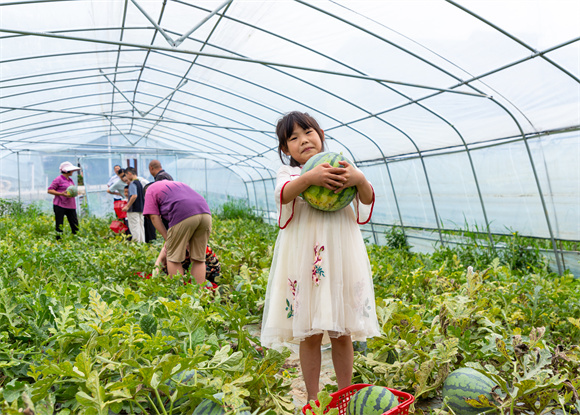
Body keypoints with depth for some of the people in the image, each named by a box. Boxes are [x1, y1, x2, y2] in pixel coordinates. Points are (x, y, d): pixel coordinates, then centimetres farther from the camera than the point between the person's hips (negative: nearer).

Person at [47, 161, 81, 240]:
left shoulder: (70, 180, 17)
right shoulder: (58, 179, -4)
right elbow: (49, 190, -6)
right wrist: (61, 194, -18)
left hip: (70, 206, 6)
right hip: (60, 206, -6)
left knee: (75, 224, 3)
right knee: (59, 225, -3)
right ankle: (58, 239, 4)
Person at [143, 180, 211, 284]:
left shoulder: (150, 190, 22)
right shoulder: (177, 184, 39)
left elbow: (154, 217, 10)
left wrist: (167, 239, 12)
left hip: (184, 216, -6)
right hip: (206, 214, 6)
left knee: (173, 258, 6)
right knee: (199, 259, 11)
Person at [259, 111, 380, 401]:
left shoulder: (343, 170, 10)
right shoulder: (288, 173, 7)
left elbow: (367, 200, -4)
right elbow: (283, 194, -16)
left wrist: (359, 180, -26)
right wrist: (309, 177, -34)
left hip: (341, 258, 1)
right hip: (304, 260, -1)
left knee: (342, 334, 10)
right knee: (309, 335, 6)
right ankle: (313, 401, 23)